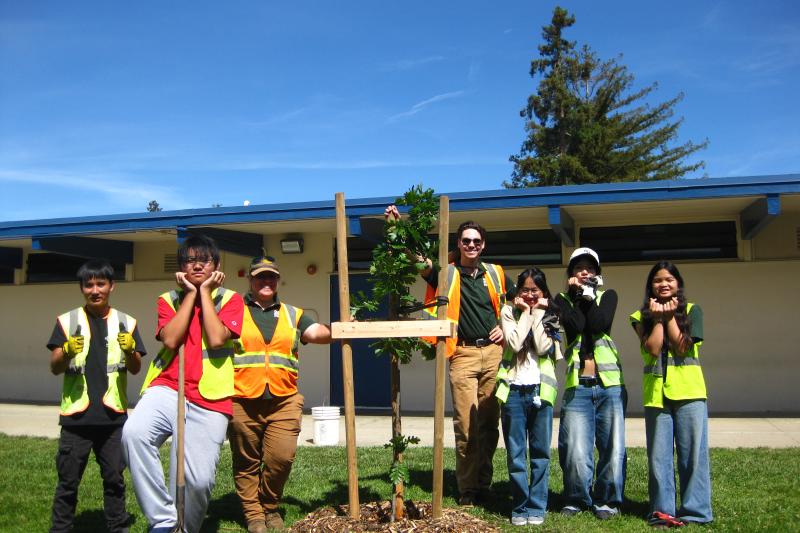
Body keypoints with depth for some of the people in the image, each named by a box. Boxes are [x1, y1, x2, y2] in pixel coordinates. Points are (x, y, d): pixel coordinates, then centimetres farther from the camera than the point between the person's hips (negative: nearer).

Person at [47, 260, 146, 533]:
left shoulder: (126, 323, 6)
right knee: (68, 479, 5)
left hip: (113, 415, 1)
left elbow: (135, 368, 2)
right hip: (76, 415, 0)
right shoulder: (67, 321, 4)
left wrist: (130, 350, -20)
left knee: (114, 477, 7)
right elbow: (55, 368, 0)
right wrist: (67, 352, -22)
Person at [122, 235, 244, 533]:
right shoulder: (169, 300, 13)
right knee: (134, 433, -30)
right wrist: (190, 294, -1)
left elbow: (216, 339, -11)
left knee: (199, 479, -11)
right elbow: (171, 340, -6)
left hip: (209, 399, -1)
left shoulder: (229, 299, 7)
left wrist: (205, 292, -3)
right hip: (168, 389, 2)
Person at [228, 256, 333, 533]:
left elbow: (317, 333, 1)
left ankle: (270, 507, 21)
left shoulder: (292, 314, 14)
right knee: (247, 463, 8)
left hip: (284, 401, 1)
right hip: (242, 402, -1)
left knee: (282, 457, -4)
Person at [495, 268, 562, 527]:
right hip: (514, 390, -1)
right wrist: (525, 313, -2)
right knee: (515, 454, 3)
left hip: (540, 390, 1)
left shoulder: (550, 316, 10)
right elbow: (514, 343, -9)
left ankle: (537, 507, 13)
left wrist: (537, 313, -2)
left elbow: (543, 347, -8)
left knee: (540, 453, 5)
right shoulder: (509, 312, 8)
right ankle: (519, 507, 13)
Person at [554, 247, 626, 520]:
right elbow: (575, 326, -9)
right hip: (577, 386, -1)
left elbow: (598, 325, -7)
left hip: (609, 384, 1)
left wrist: (587, 294, 0)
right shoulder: (563, 299, 13)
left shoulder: (607, 296, 14)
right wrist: (576, 294, 0)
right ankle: (576, 499, 14)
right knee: (576, 451, -6)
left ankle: (607, 501, 17)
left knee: (613, 448, 1)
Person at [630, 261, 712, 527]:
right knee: (658, 455, 3)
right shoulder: (642, 316, 11)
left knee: (693, 452, 0)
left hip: (689, 391, -1)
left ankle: (695, 512, 8)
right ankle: (662, 510, 11)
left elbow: (682, 347, -4)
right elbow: (652, 349, -4)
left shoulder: (692, 311, 8)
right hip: (656, 392, 1)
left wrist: (670, 316, -4)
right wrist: (659, 317, -3)